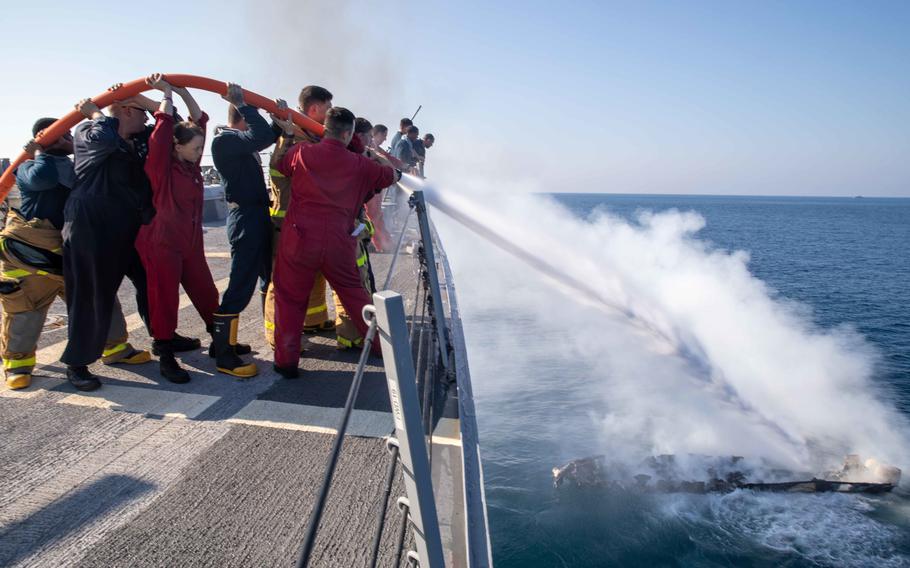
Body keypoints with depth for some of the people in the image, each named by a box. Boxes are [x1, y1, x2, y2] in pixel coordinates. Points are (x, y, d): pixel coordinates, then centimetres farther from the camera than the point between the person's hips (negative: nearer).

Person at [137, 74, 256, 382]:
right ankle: (166, 359, 13)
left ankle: (224, 355, 13)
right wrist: (166, 94, -8)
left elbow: (200, 119, 12)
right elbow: (163, 127, -18)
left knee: (208, 298, 6)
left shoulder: (191, 164, 9)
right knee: (165, 302, 0)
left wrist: (181, 91, 8)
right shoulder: (160, 166, -8)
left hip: (191, 244, 7)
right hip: (161, 244, -7)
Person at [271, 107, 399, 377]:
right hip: (339, 243, 1)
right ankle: (382, 345, 28)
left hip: (300, 240, -1)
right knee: (354, 294, 18)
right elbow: (391, 176, 20)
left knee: (290, 299, 10)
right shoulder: (360, 164, 4)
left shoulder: (301, 153, -1)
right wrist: (397, 172, 45)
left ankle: (286, 361, 12)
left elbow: (278, 166, 18)